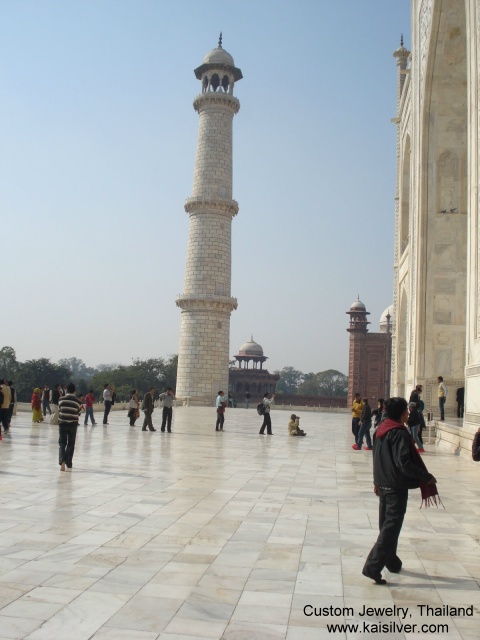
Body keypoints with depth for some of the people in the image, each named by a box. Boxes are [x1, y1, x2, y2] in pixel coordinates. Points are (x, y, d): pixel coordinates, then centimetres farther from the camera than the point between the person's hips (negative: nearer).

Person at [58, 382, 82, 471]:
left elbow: (59, 411, 5)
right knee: (71, 444, 14)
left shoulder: (61, 399, -3)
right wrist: (81, 408, 18)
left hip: (62, 424, 0)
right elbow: (78, 413, 0)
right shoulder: (78, 401, -4)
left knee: (62, 443, 5)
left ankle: (62, 460, -18)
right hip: (73, 424, 0)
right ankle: (69, 463, 19)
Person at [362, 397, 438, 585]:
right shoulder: (400, 433, -18)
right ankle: (373, 566, -11)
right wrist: (426, 477, -15)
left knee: (386, 525, 19)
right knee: (391, 528, -6)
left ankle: (391, 561, 32)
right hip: (397, 487, -9)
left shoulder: (380, 430, 7)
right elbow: (404, 463, -24)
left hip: (383, 484, 9)